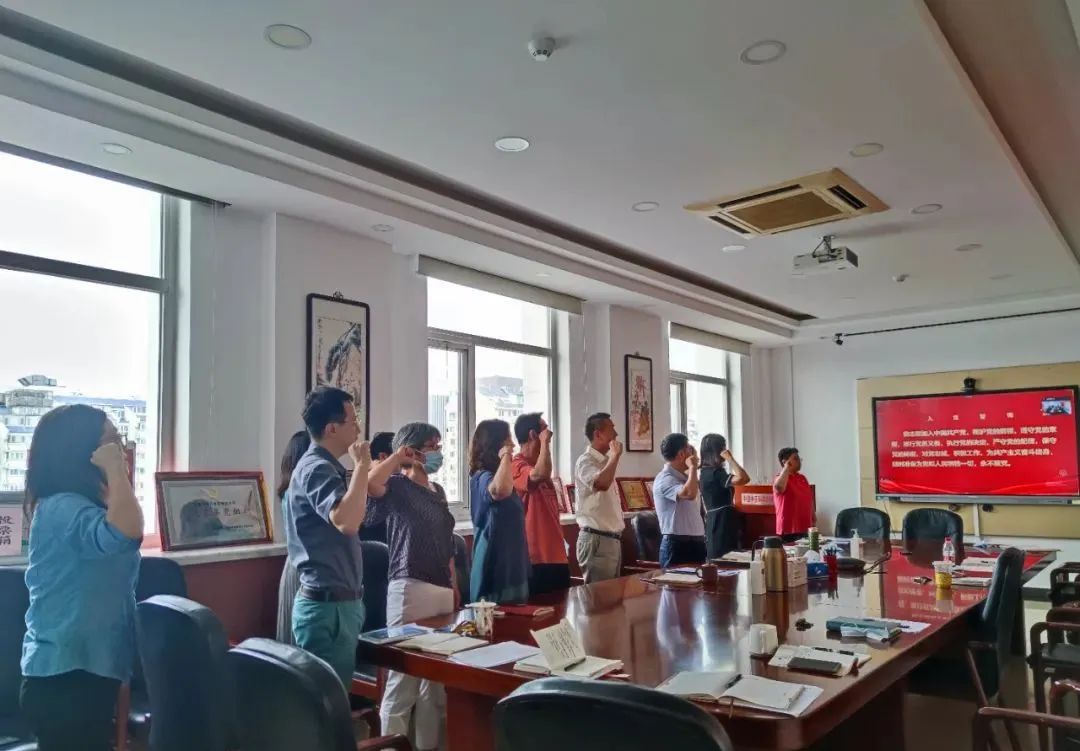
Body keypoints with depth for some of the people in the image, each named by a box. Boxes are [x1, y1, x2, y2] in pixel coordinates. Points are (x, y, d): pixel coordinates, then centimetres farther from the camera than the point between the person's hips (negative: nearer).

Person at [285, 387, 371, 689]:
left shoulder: (325, 466, 16)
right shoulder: (316, 468, -17)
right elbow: (346, 521, -34)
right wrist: (361, 465, -25)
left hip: (339, 601, 10)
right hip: (327, 605, -10)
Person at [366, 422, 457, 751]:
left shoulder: (437, 491, 16)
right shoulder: (397, 486, -7)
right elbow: (371, 482, -32)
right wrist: (398, 456, -20)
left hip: (441, 588, 8)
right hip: (411, 587, -8)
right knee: (403, 674, -2)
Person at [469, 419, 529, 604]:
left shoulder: (494, 475, 14)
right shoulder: (483, 477, -18)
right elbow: (500, 491, -43)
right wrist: (505, 457, -31)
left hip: (510, 562, 10)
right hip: (495, 564, -10)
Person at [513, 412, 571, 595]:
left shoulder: (538, 465, 17)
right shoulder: (517, 466, -12)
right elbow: (541, 474, -35)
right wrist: (545, 442, -20)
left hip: (555, 554, 9)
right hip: (536, 557, -9)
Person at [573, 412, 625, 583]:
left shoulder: (605, 461, 15)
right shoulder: (585, 461, -13)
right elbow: (602, 484, -34)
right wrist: (615, 455, -21)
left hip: (613, 538, 9)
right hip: (597, 539, -9)